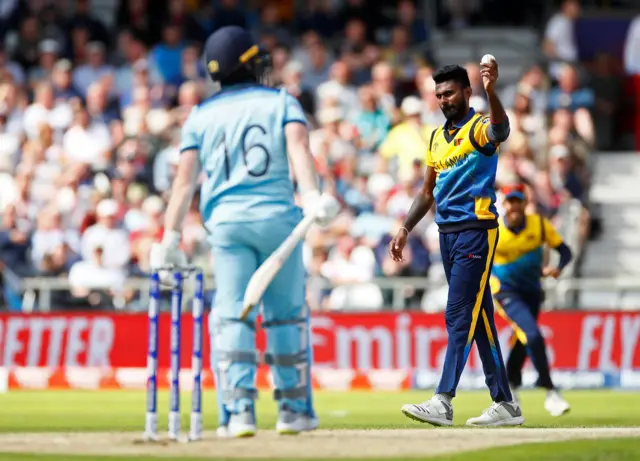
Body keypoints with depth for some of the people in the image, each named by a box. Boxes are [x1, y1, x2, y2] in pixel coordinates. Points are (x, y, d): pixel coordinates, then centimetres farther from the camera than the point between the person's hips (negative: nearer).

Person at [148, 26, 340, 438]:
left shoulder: (201, 115, 12)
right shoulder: (281, 102, 8)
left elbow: (185, 178, 4)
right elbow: (298, 145, -11)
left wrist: (171, 237, 2)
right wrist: (312, 195, -25)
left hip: (226, 222, 1)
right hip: (277, 216, -1)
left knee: (232, 316, 0)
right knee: (287, 314, 10)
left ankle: (239, 410, -13)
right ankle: (295, 409, 13)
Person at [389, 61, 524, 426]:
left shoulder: (479, 127, -7)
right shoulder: (438, 137, 17)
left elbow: (500, 131, -33)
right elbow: (428, 190, 24)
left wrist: (491, 92, -50)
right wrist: (406, 229, 16)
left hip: (476, 230, -8)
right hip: (448, 233, 8)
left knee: (460, 315, -12)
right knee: (478, 317, 9)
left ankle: (443, 402, -17)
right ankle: (505, 404, 13)